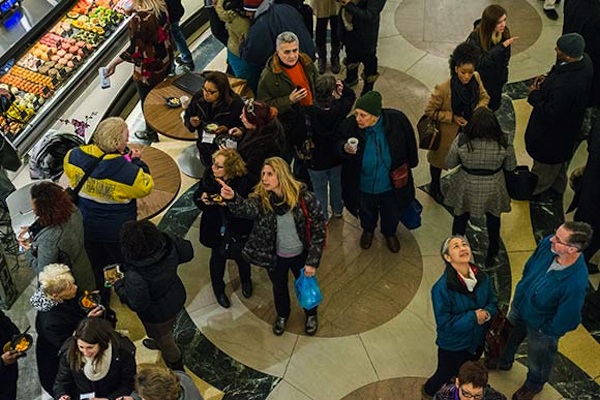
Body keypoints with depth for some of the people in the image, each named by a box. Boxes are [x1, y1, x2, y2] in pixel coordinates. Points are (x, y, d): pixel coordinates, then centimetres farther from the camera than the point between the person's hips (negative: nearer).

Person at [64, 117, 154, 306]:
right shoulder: (124, 168, -34)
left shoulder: (76, 155, -18)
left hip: (86, 225, 5)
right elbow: (145, 187, -21)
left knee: (95, 263, 27)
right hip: (116, 229, -4)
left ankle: (100, 299, 46)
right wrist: (137, 162, -12)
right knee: (124, 262, 23)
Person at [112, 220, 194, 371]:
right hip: (177, 298, 6)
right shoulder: (169, 244, -29)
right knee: (168, 329, 39)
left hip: (158, 316, -6)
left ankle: (178, 370, 53)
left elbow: (138, 304, -28)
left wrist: (119, 285, -14)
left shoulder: (135, 277, -43)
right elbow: (187, 253, -9)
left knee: (165, 342, 27)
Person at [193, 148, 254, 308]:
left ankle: (246, 281, 60)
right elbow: (197, 197, -2)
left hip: (238, 232, -2)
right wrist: (203, 199, -25)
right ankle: (218, 289, 52)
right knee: (217, 260, 23)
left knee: (242, 259, 25)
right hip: (217, 229, 2)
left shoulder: (245, 182, -29)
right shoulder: (209, 175, -17)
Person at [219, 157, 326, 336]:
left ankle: (311, 314, 54)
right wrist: (232, 199, -60)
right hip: (276, 257, 2)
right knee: (279, 287, 26)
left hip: (300, 255, -2)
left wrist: (312, 261, -16)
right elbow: (247, 208, -38)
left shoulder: (303, 197, -24)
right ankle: (282, 315, 57)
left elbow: (318, 229, -17)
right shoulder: (261, 198, -17)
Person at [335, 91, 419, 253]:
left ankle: (390, 233, 60)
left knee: (391, 213, 27)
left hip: (391, 183, 0)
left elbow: (409, 143, -7)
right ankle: (368, 230, 64)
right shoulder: (350, 125, -28)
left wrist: (411, 163, 6)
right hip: (364, 184, 0)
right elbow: (338, 142, -8)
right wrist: (345, 148, -32)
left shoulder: (397, 120, -27)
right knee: (366, 211, 30)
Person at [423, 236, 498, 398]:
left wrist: (486, 313, -22)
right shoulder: (442, 287, -31)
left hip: (477, 342, 5)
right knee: (444, 376, 21)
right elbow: (444, 323, -28)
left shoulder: (482, 278, -14)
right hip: (453, 346, -5)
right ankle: (428, 392, 53)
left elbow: (493, 303, 0)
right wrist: (473, 317, -29)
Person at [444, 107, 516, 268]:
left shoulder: (461, 141, -26)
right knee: (493, 219, 27)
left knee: (461, 217, 25)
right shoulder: (503, 143, -24)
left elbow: (449, 164, -10)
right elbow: (511, 167, -7)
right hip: (493, 190, 1)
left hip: (467, 190, -1)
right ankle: (492, 254, 45)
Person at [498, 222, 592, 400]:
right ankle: (504, 362, 68)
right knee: (508, 337, 35)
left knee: (537, 361, 27)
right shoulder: (548, 243, -29)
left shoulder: (576, 283, -45)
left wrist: (547, 332, -10)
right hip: (520, 305, 5)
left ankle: (533, 385, 61)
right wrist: (522, 289, 5)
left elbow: (565, 320, -27)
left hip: (540, 327, -5)